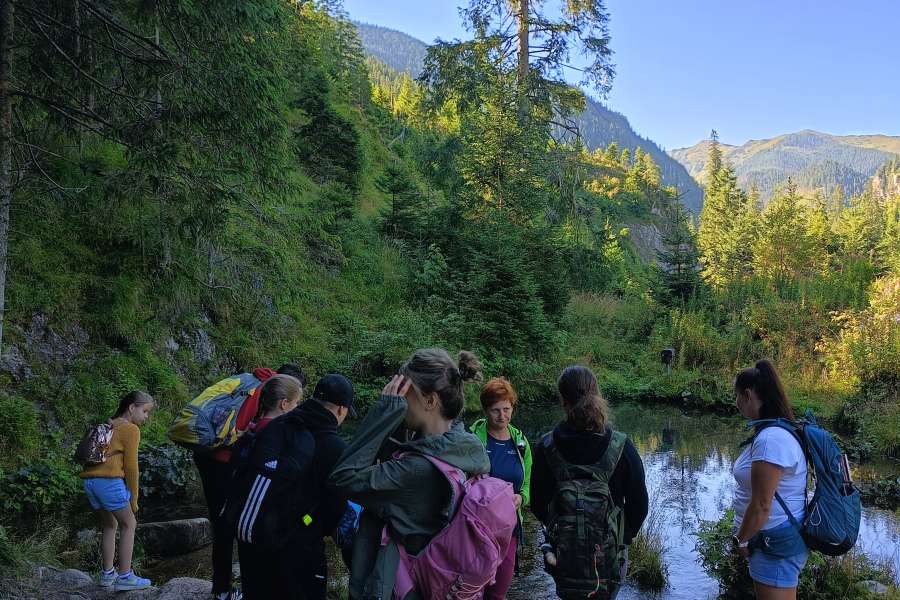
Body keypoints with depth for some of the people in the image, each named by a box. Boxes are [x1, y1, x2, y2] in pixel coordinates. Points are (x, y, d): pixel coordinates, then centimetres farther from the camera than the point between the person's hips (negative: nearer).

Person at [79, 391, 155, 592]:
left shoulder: (108, 426, 22)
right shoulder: (131, 429, -3)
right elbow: (131, 466, -6)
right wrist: (134, 498, 2)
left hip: (89, 480, 8)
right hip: (109, 481, -8)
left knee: (109, 524, 20)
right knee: (129, 524, 3)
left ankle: (107, 574, 24)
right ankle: (125, 577, 0)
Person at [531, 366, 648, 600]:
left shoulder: (546, 448, -11)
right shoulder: (621, 447, -15)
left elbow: (537, 503, -1)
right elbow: (639, 504, -7)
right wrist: (623, 537, 10)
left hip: (563, 554, 1)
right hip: (608, 557, -1)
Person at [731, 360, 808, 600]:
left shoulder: (771, 440, -26)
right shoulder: (776, 430, 6)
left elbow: (760, 507, -23)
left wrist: (741, 540, -8)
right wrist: (745, 536, 14)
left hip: (778, 544, -10)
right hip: (772, 538, 10)